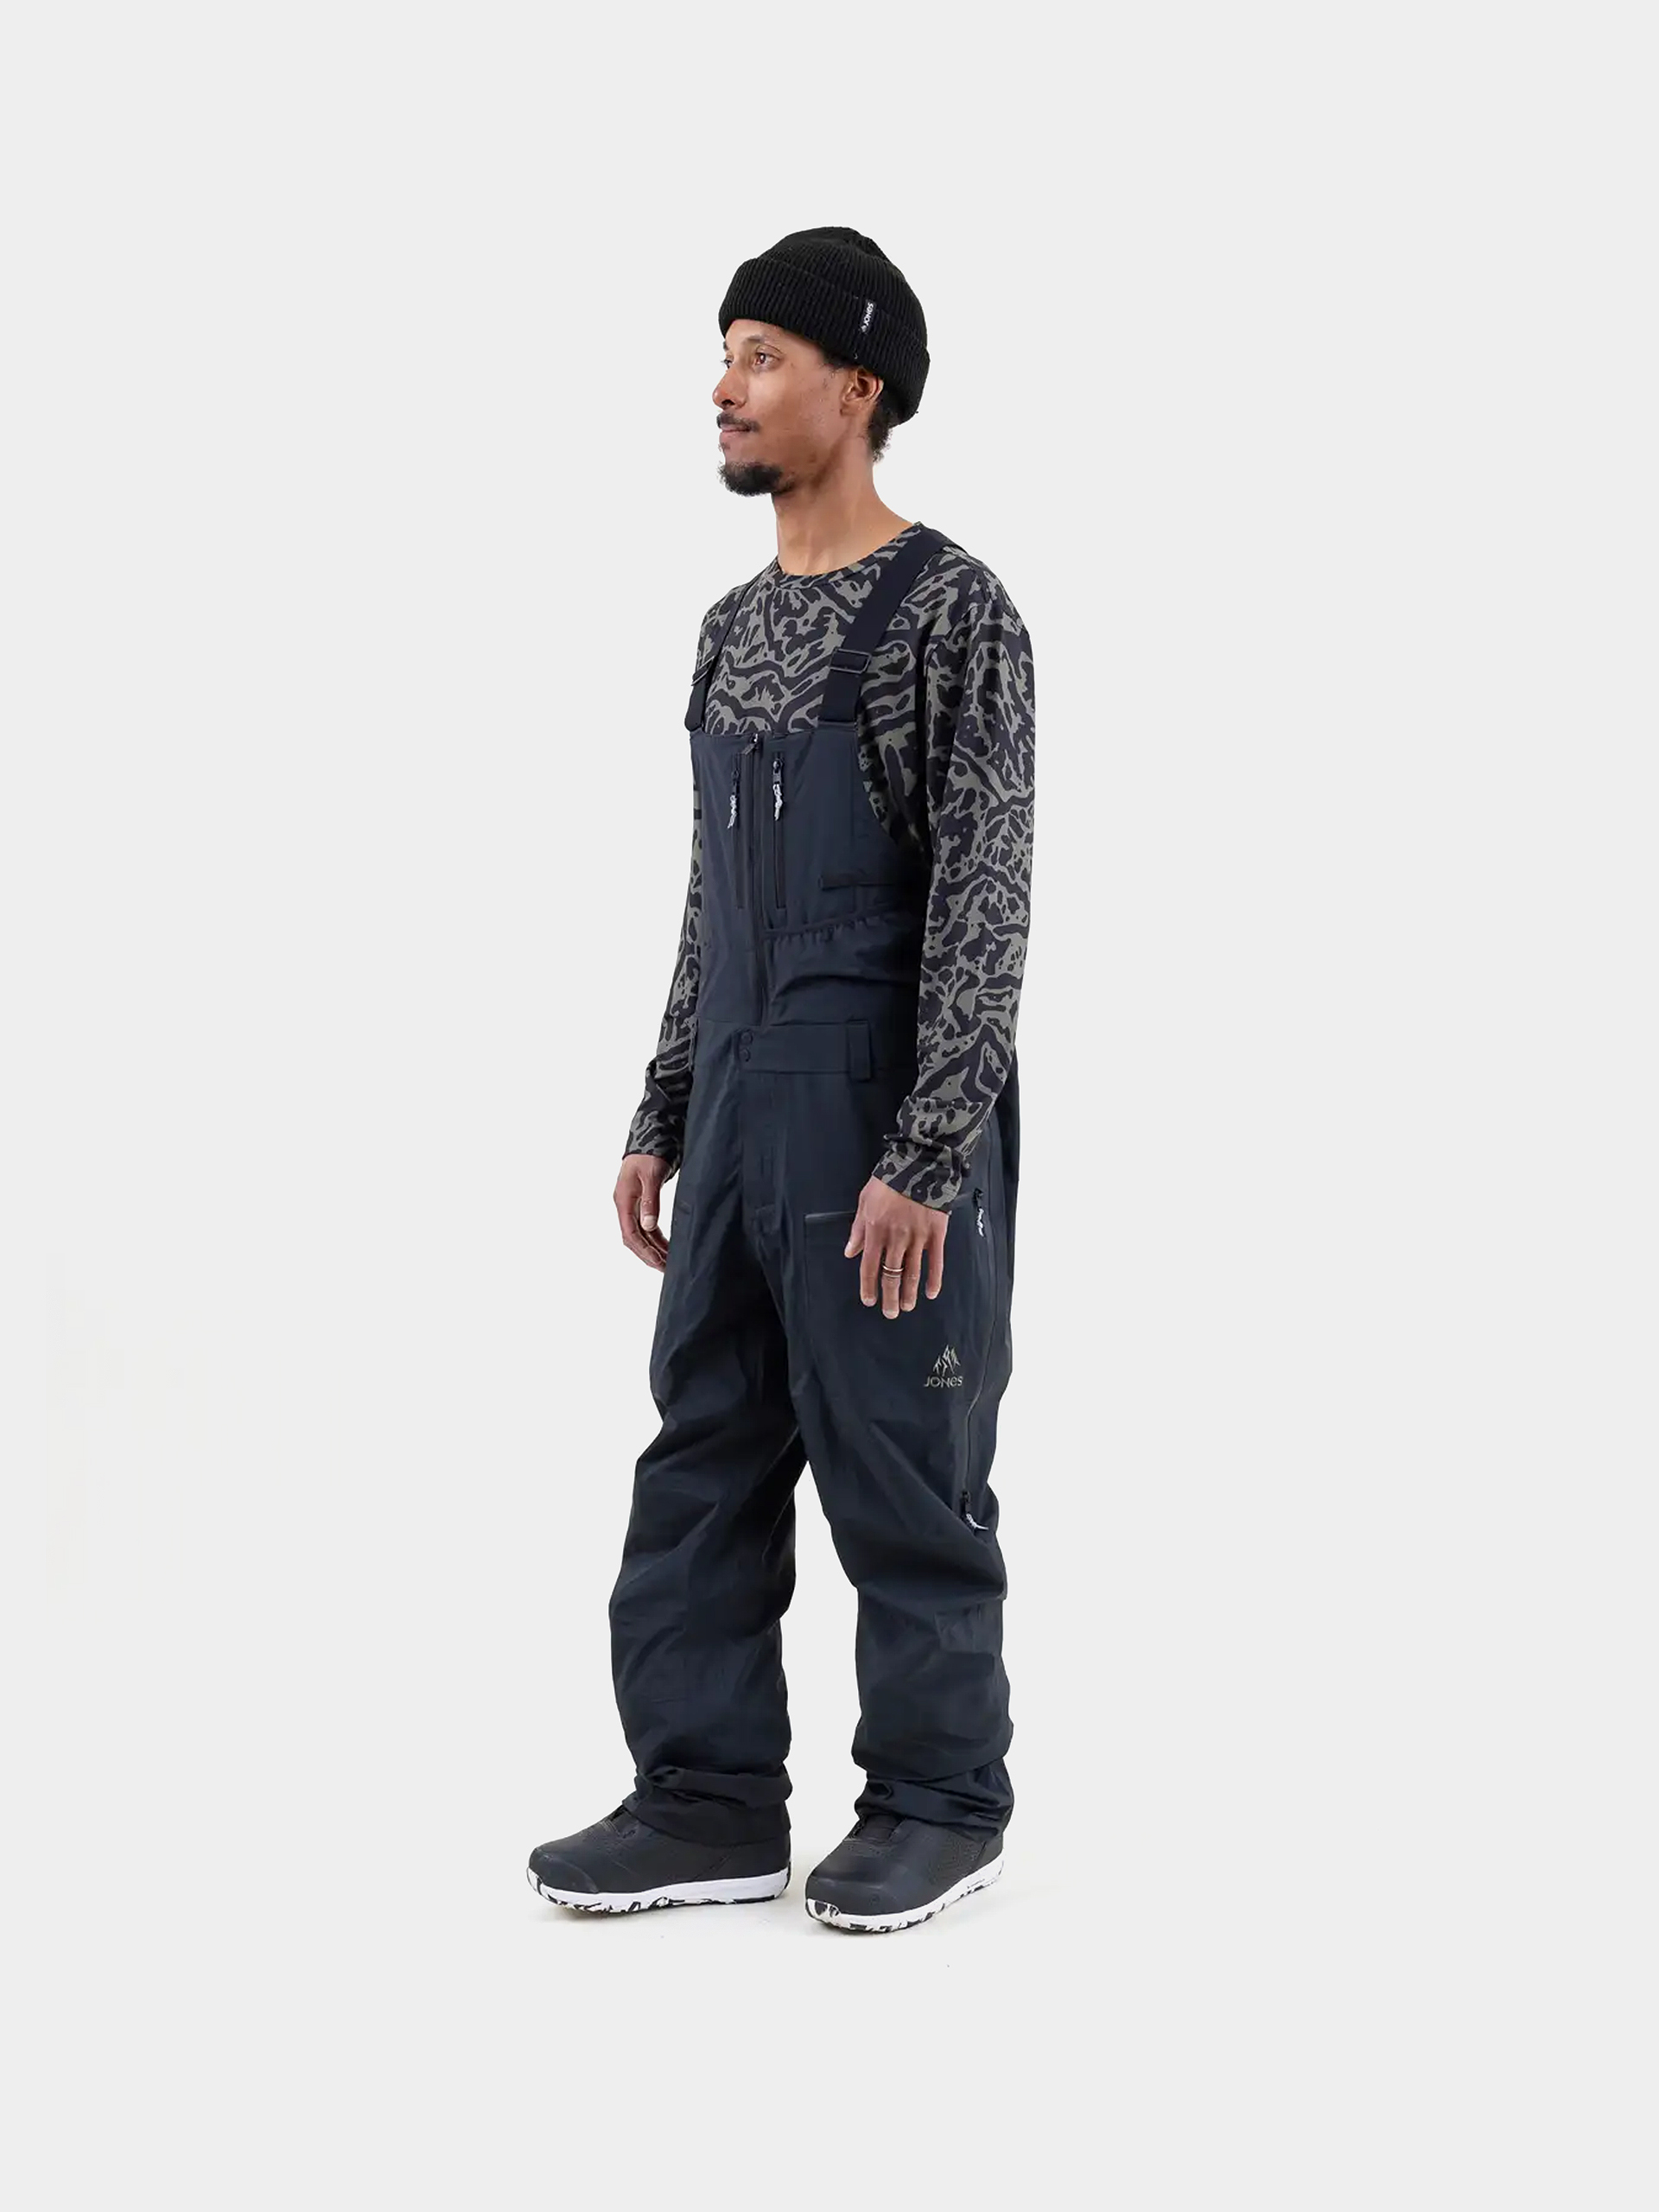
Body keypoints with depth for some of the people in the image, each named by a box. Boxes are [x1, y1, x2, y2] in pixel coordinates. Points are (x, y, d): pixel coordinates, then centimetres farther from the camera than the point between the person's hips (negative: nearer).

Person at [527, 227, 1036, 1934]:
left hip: (890, 1125, -8)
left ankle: (940, 1805, 17)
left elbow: (985, 903, -16)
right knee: (703, 1464, 9)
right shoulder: (736, 625, 14)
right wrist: (662, 1117, 15)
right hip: (741, 1114, 8)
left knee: (901, 1475, 2)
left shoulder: (950, 608, -11)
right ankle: (711, 1802, 19)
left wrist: (925, 1159, -21)